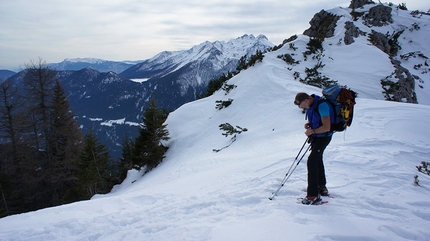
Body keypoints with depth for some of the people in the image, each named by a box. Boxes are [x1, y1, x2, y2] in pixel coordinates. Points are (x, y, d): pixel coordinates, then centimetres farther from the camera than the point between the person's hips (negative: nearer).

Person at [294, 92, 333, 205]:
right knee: (317, 161, 21)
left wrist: (312, 131, -22)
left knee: (311, 161, -17)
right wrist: (308, 124, -2)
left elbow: (326, 127, -30)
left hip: (323, 137, -10)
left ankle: (313, 195, -13)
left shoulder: (322, 105, -27)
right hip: (315, 136, 10)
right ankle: (322, 188, 40)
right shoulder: (310, 105, 1)